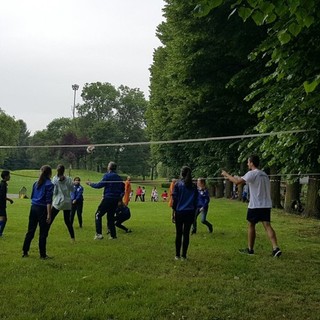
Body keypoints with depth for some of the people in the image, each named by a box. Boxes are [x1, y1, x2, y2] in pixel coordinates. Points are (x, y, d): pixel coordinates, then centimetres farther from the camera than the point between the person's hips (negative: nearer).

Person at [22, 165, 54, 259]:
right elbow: (48, 201, -16)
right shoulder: (49, 184, -11)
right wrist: (49, 214, -16)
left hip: (33, 208, 6)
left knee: (30, 231, 13)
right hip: (42, 209, -6)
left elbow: (32, 196, 15)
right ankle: (43, 255, 8)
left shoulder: (36, 183, 9)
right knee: (43, 233, 2)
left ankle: (25, 252, 18)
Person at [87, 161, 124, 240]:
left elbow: (99, 185, -12)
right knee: (111, 217, 16)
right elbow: (123, 189, 16)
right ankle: (113, 235, 12)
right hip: (116, 200, 7)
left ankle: (99, 234, -11)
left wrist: (90, 184, 2)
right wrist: (120, 198, 27)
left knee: (98, 215, 0)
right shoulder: (119, 177, 12)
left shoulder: (107, 176, -8)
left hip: (108, 199, -6)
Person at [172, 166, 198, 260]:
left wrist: (174, 212, 0)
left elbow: (175, 199, -5)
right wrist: (194, 214, 15)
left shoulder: (178, 184, -3)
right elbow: (195, 201, 9)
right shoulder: (193, 186, 7)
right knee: (186, 233, 5)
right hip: (190, 212, 2)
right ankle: (184, 255, 7)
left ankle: (177, 255, 9)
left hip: (179, 212, -2)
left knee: (178, 233, 6)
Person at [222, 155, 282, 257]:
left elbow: (237, 181, -18)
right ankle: (275, 248, -15)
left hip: (255, 205, -7)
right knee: (267, 225, 0)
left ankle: (250, 249, 17)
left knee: (251, 225, 8)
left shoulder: (252, 173, -12)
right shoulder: (264, 174, 15)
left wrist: (226, 174, -6)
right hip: (266, 205, 7)